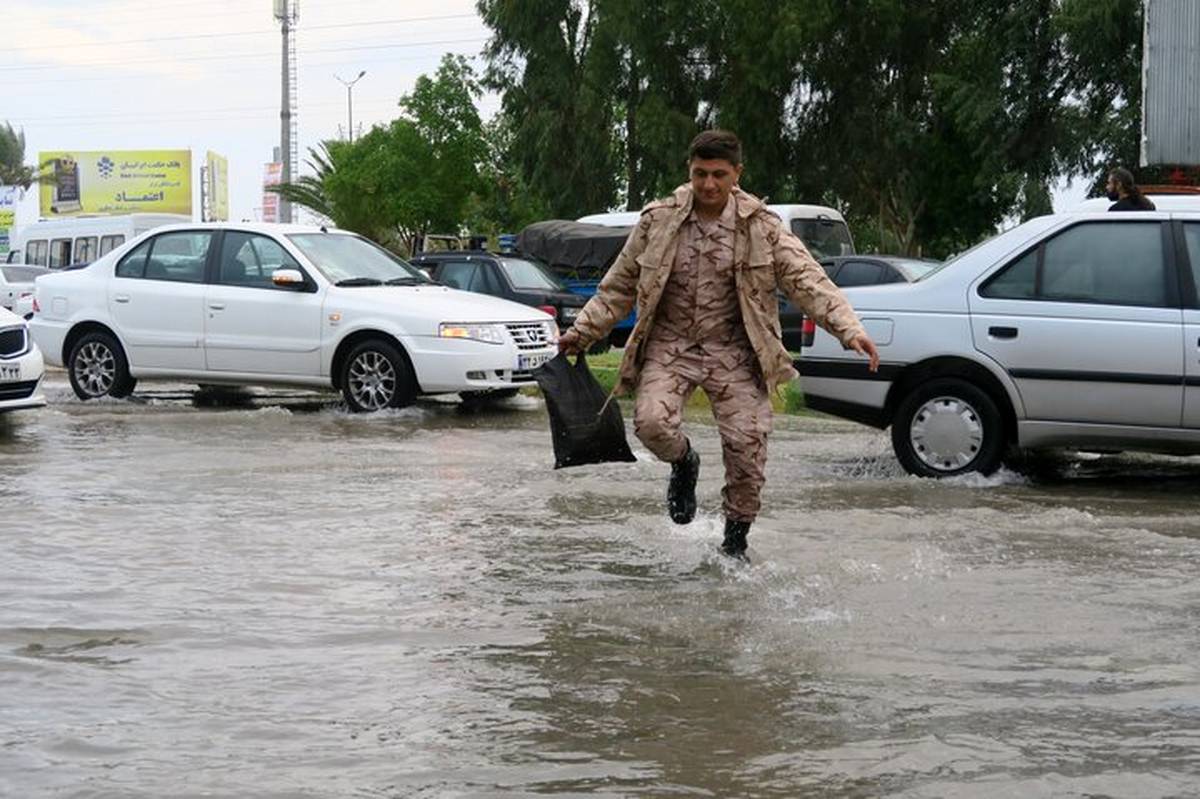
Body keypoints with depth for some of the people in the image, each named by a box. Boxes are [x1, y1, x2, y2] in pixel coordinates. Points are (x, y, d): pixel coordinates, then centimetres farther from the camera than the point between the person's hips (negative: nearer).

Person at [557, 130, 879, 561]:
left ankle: (735, 541, 15)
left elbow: (807, 280, -10)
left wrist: (849, 329, -23)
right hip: (670, 347, 0)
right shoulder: (658, 220, 0)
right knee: (651, 421, -25)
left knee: (747, 445, -8)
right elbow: (620, 285, 11)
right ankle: (683, 464, 13)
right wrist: (584, 331, 7)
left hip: (733, 352, 0)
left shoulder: (761, 227, -4)